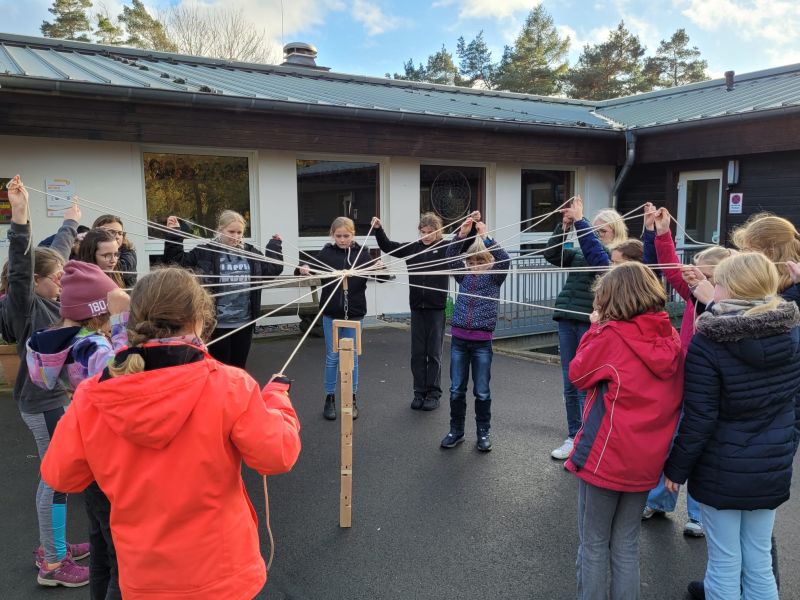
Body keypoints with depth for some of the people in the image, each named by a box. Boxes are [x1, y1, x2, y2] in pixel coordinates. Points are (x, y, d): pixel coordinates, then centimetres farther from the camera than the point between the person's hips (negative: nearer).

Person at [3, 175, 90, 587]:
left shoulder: (45, 300, 5)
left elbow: (57, 253, 20)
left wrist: (70, 223, 34)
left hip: (52, 396, 9)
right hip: (41, 402, -9)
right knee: (58, 477, 0)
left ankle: (51, 546, 34)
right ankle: (52, 566, 13)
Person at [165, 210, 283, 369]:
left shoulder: (251, 252, 7)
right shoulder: (206, 251, -4)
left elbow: (273, 269, 16)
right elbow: (176, 260, -4)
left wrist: (275, 244, 17)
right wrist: (174, 233, -10)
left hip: (244, 323, 4)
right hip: (218, 323, -3)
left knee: (239, 368, 15)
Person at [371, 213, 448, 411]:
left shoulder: (445, 248, -3)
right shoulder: (412, 247, 5)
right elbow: (388, 246, 7)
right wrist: (378, 229, -7)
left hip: (437, 308, -3)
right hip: (417, 307, 3)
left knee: (434, 353, 6)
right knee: (417, 352, 9)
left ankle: (433, 393, 16)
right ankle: (419, 392, 20)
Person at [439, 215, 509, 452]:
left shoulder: (494, 276, 1)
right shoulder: (464, 274, 7)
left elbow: (504, 259, -18)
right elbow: (451, 255, -8)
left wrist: (485, 236, -22)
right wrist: (462, 234, -22)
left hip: (482, 341, -2)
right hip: (459, 338, 2)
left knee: (482, 391, 5)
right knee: (456, 389, 9)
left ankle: (483, 433, 21)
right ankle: (456, 431, 23)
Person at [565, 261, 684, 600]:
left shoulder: (611, 336, -18)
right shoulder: (670, 337, -1)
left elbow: (578, 375, -4)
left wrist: (596, 328, 1)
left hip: (605, 458, -5)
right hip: (646, 461, 5)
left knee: (594, 545, 12)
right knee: (626, 547, 18)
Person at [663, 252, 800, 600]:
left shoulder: (708, 341, -19)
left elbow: (699, 419, -16)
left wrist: (676, 468, -4)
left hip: (721, 472, -5)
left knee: (724, 564, 10)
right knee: (759, 561, 18)